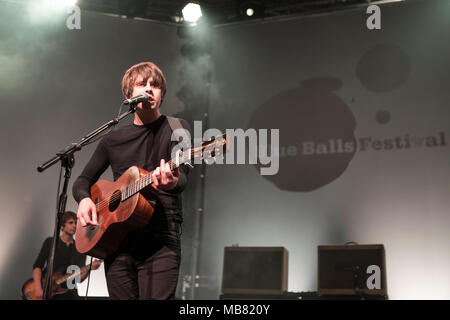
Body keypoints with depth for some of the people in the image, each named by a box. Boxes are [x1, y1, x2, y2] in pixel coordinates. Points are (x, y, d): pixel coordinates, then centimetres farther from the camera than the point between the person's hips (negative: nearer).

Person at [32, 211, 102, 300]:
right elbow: (38, 265, 0)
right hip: (46, 292, -2)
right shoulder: (50, 242, 7)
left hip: (68, 292, 2)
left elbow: (79, 278, 5)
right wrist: (38, 288, -14)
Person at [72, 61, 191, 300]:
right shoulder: (113, 139, 15)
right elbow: (83, 180, 22)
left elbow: (182, 178, -12)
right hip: (116, 238, 4)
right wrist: (84, 199, -1)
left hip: (160, 238, -4)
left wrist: (172, 182, -37)